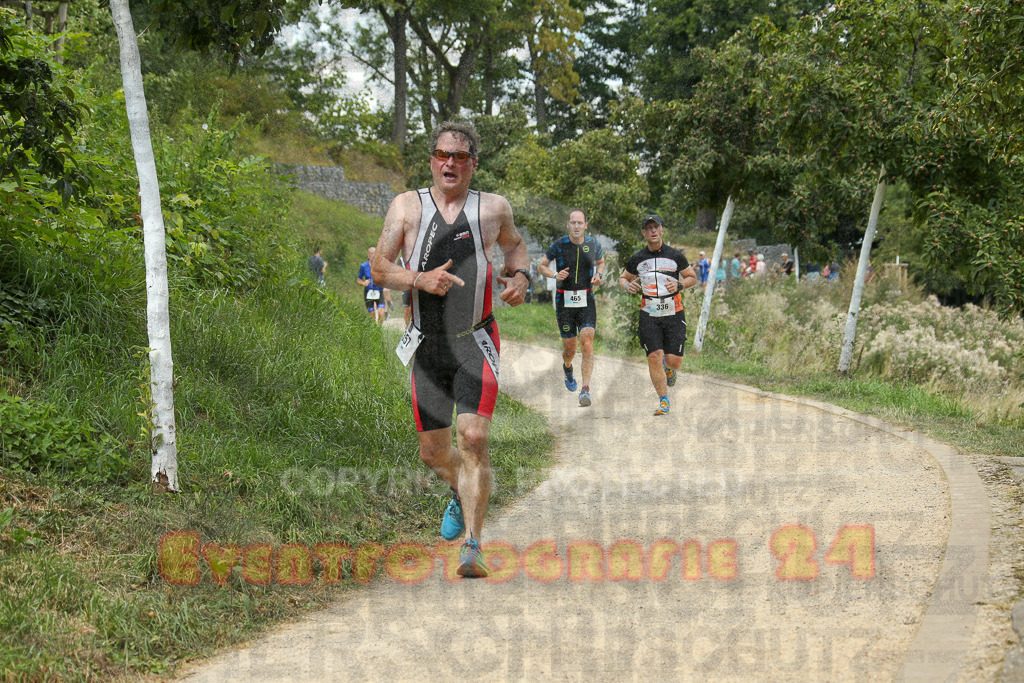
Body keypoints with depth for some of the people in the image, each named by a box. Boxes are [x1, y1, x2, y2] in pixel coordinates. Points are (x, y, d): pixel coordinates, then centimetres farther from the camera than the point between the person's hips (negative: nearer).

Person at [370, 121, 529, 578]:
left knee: (474, 438, -19)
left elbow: (515, 244, 24)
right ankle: (463, 494, 44)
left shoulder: (493, 208, 4)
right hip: (427, 345, 2)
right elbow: (379, 268, -2)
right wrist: (420, 279, -20)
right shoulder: (407, 206, 3)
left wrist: (521, 275, 3)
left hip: (475, 343, -2)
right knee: (433, 453, 10)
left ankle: (472, 545, -15)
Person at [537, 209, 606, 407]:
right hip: (564, 301, 0)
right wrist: (555, 275, -15)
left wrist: (599, 275, -1)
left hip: (586, 301, 1)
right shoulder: (558, 245, -6)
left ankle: (585, 390, -19)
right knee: (570, 348, 5)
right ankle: (567, 368, 43)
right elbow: (541, 266, 4)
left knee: (587, 342, -17)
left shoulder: (593, 244, 0)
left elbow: (600, 262, 20)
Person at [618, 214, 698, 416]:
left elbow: (692, 277, 12)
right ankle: (664, 401, -1)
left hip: (674, 314, 0)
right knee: (654, 357, -12)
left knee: (674, 360, -5)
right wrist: (627, 286, -4)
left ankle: (670, 369, 35)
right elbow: (623, 278, 20)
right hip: (649, 316, 1)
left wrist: (679, 285, -9)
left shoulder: (675, 256, 3)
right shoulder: (637, 259, 6)